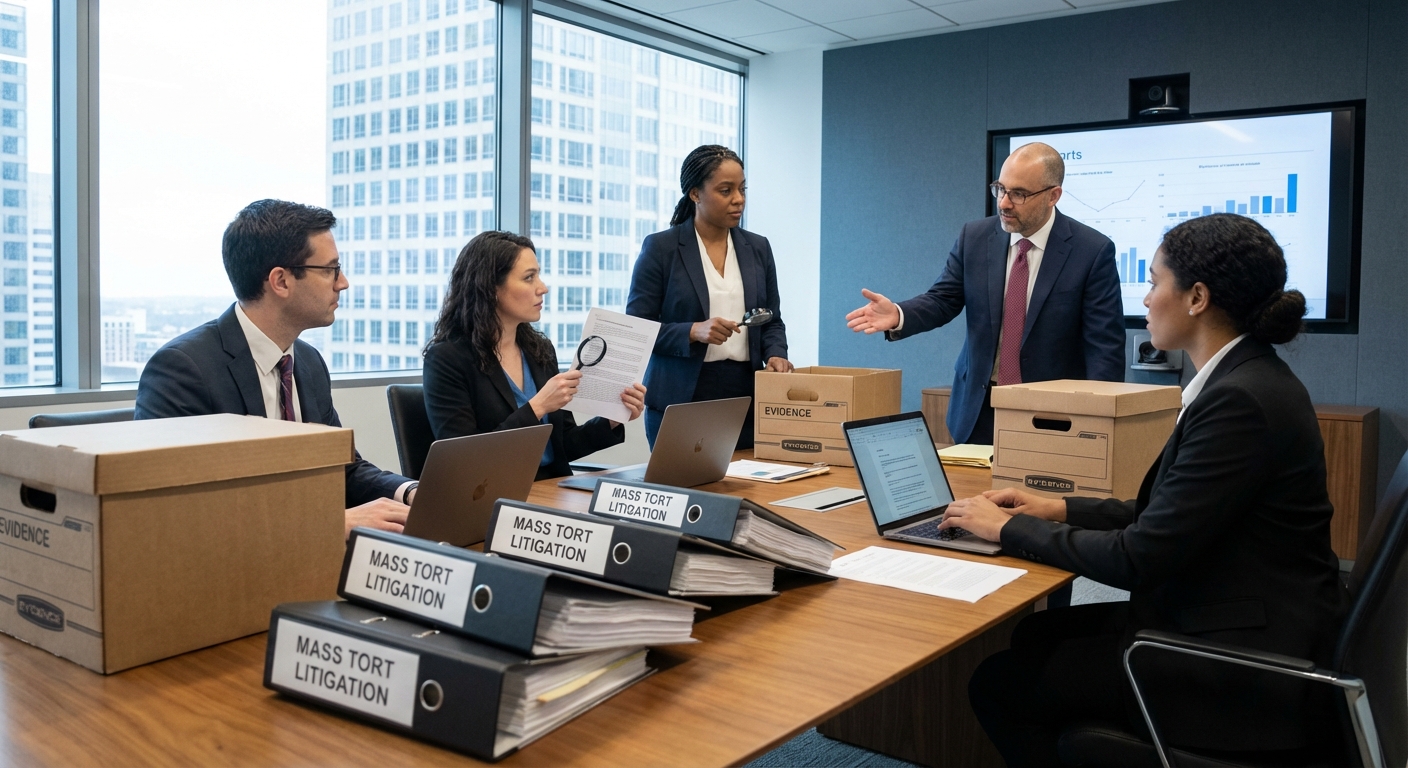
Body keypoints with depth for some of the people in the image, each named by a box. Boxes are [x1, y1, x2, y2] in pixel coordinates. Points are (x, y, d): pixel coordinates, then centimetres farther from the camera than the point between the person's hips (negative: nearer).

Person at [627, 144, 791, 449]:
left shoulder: (758, 248, 10)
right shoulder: (660, 248, -2)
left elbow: (772, 321, 15)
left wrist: (775, 355, -6)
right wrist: (693, 332, -19)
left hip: (746, 397, 3)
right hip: (680, 400, -3)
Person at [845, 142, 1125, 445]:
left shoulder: (1093, 251, -10)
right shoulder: (974, 237, 0)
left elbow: (1105, 345, -10)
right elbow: (943, 299, 2)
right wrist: (898, 315, -20)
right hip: (979, 407, 3)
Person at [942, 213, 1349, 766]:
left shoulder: (1240, 399, -24)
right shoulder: (1247, 378, 6)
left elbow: (1140, 559, -22)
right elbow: (1167, 515, 13)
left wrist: (1011, 529, -12)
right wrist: (1059, 509, 7)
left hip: (1243, 672, -9)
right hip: (1228, 622, 9)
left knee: (997, 684, -5)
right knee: (1038, 633, 15)